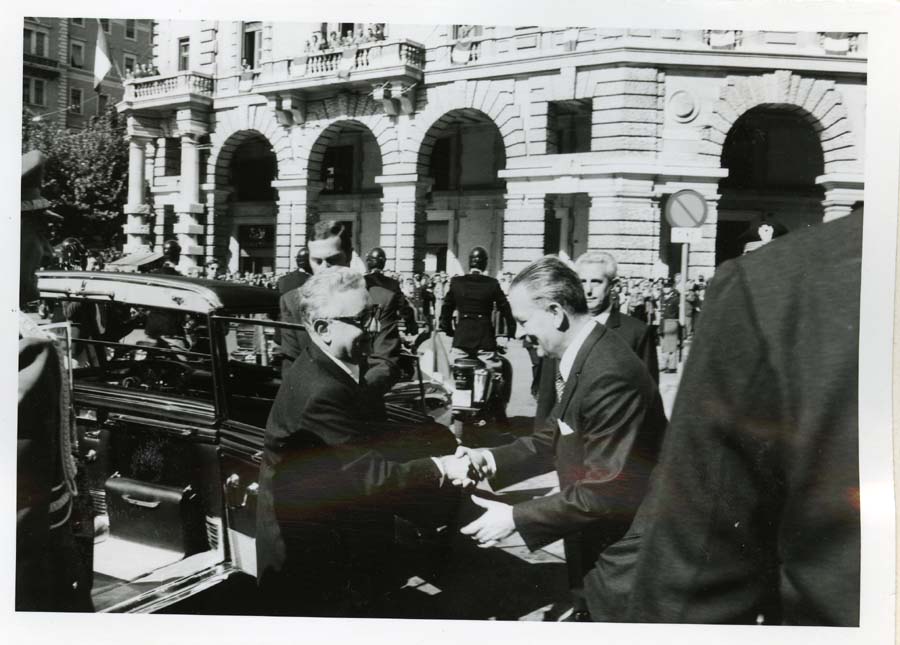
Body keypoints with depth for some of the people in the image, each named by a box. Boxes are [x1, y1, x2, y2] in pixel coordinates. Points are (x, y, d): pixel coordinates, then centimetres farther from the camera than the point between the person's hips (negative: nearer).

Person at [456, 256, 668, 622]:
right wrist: (491, 459, -4)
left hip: (623, 548, -9)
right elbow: (559, 438, 8)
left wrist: (516, 518, -24)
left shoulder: (611, 376, -29)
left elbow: (605, 491, -29)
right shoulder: (582, 356, 1)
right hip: (598, 538, 9)